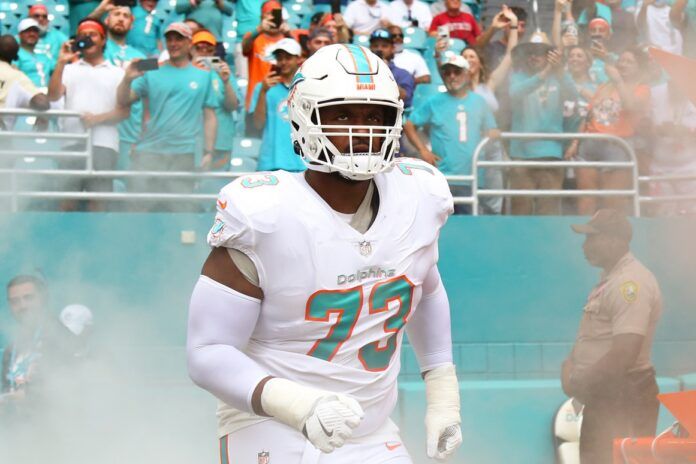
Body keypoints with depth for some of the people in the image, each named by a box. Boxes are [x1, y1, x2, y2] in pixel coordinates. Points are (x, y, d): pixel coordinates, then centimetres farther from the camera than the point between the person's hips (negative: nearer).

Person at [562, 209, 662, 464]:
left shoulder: (630, 283, -20)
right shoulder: (609, 278, 13)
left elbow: (624, 356, -27)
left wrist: (578, 384, -16)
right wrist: (570, 364, 5)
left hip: (624, 398, -11)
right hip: (604, 395, 11)